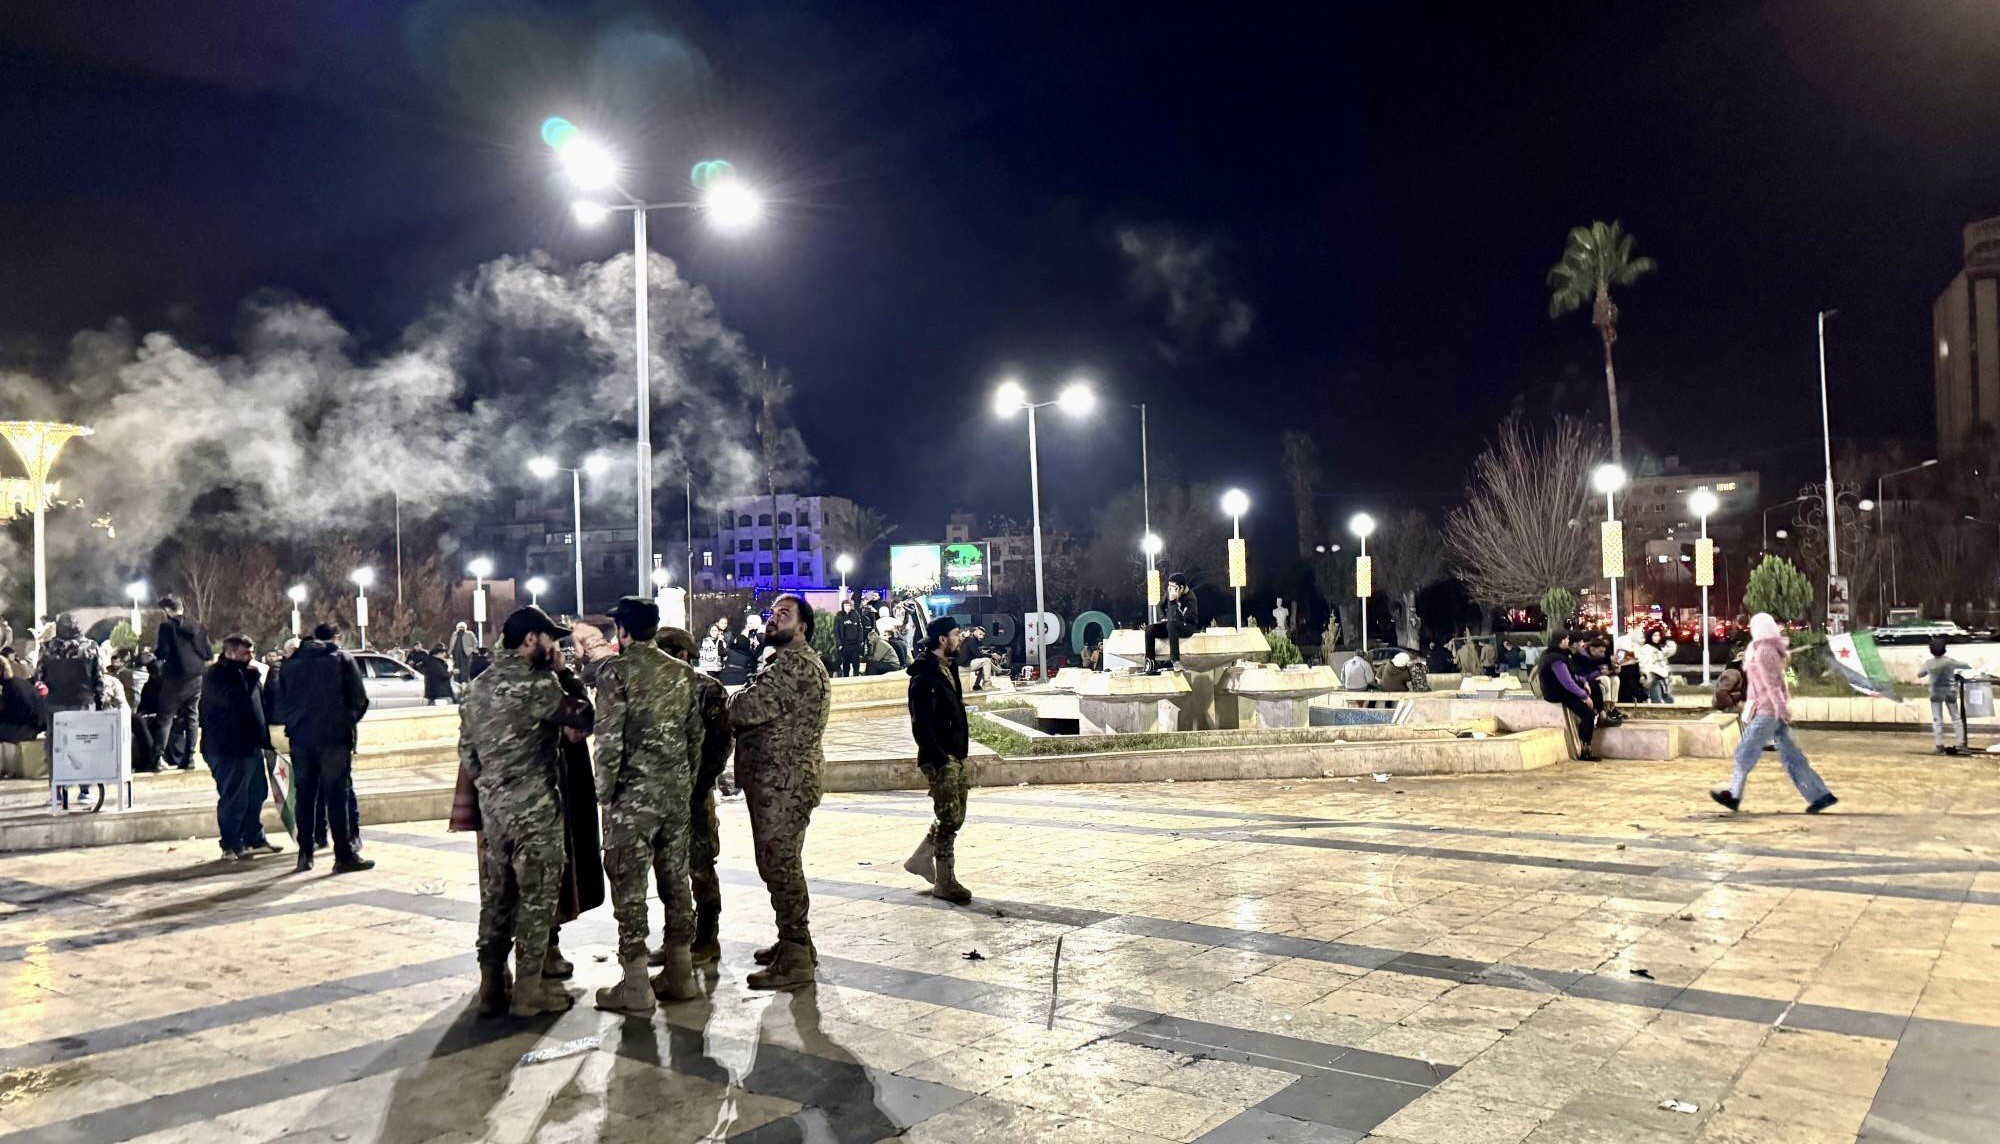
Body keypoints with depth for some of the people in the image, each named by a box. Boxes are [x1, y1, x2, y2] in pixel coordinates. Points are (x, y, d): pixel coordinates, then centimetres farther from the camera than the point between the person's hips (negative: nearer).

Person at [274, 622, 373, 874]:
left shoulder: (292, 663, 12)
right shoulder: (342, 659, 0)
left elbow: (281, 702, 12)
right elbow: (360, 698, -3)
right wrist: (349, 721, 14)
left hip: (301, 738, 4)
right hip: (334, 737, -4)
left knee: (305, 796, 11)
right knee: (337, 796, -4)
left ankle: (305, 854, 14)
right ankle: (344, 855, -6)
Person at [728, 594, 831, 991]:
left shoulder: (797, 664, -16)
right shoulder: (784, 662, 21)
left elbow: (750, 708, -23)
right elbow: (764, 716, 17)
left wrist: (729, 703, -2)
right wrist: (740, 705, -3)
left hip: (784, 782, -11)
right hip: (773, 781, 11)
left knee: (780, 865, -6)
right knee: (779, 864, 17)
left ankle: (795, 961, 1)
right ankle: (794, 942, 29)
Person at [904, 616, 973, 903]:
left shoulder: (947, 668, 13)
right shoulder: (925, 675, -16)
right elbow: (921, 724, -22)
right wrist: (940, 759, -22)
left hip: (955, 756, 10)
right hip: (940, 759, -10)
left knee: (955, 816, 15)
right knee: (949, 819, -4)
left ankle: (921, 858, 29)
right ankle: (945, 882, 6)